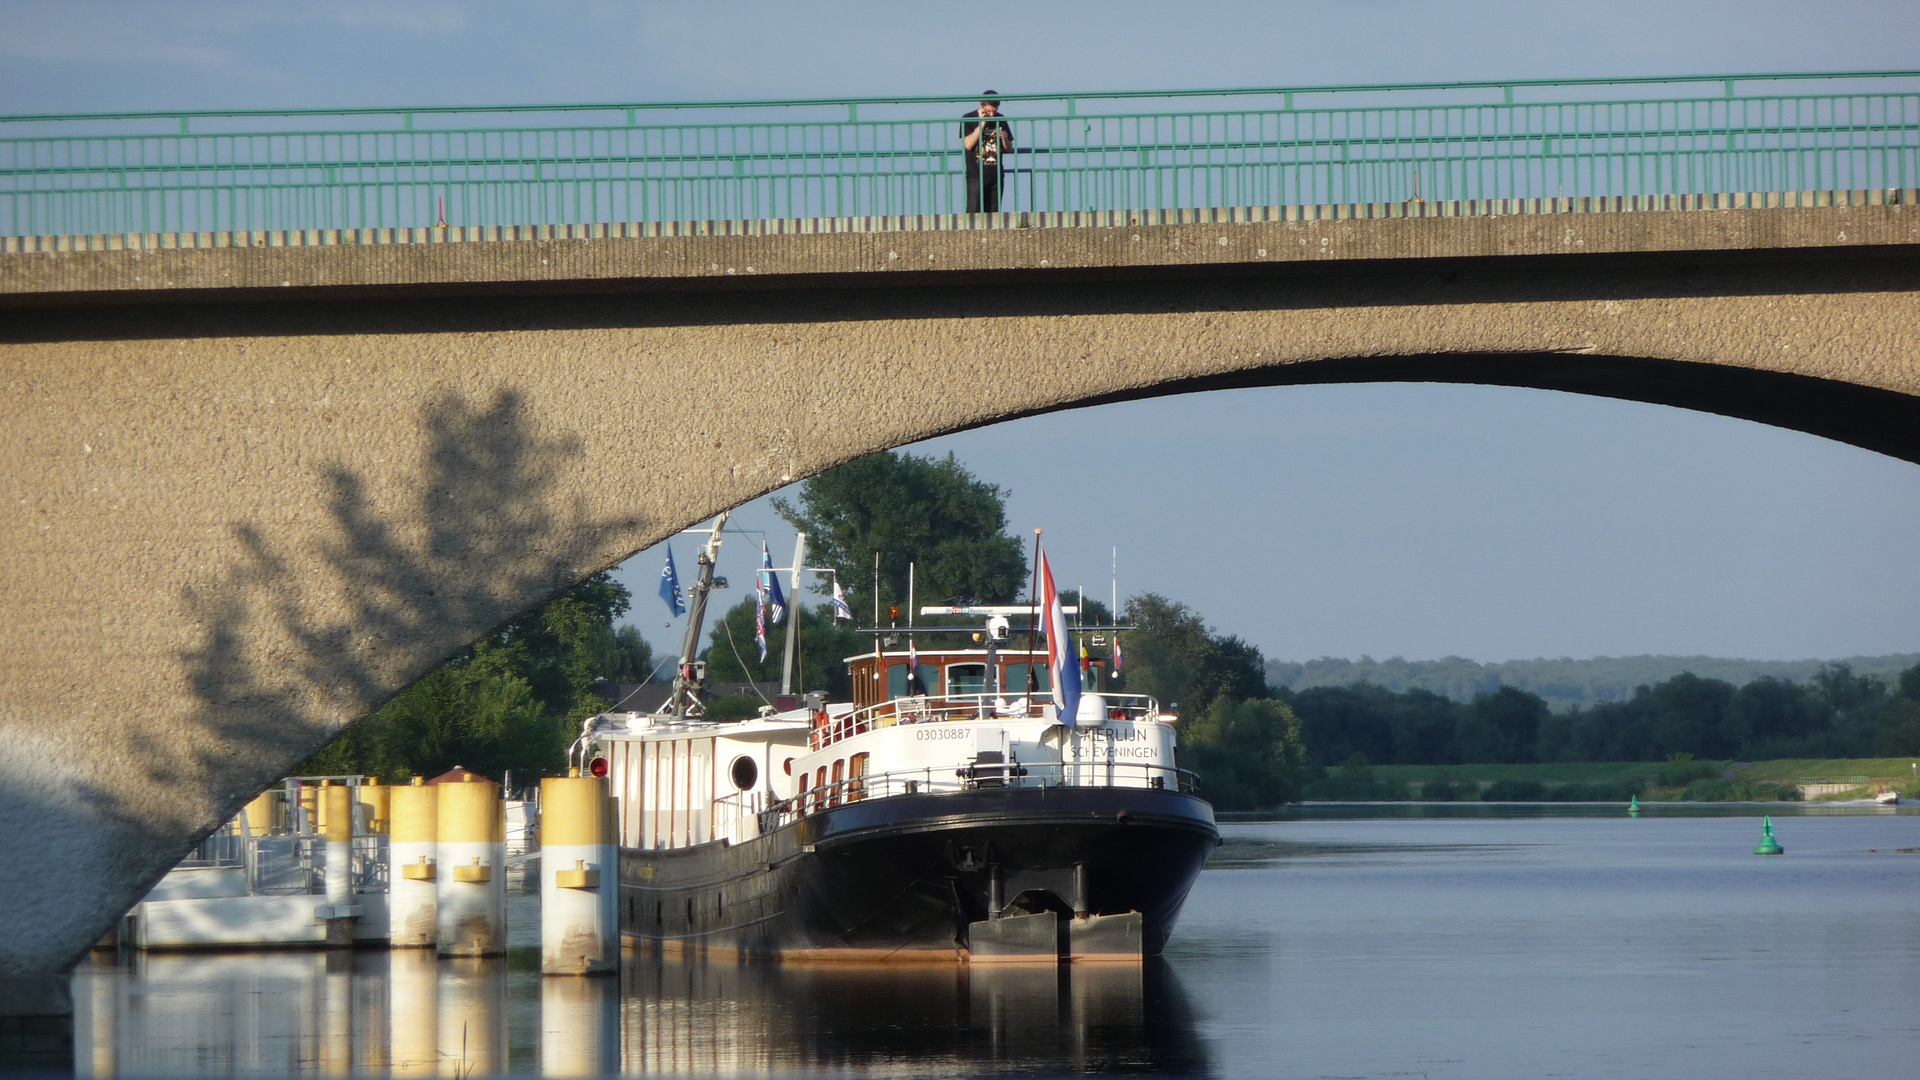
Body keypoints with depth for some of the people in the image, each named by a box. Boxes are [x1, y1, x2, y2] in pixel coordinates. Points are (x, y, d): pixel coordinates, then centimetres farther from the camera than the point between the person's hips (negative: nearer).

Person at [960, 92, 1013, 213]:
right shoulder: (968, 119, -1)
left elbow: (1009, 149, 17)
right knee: (974, 212, -9)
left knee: (993, 213, 2)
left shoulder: (1000, 120, 11)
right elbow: (968, 144, -14)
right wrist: (982, 123, -15)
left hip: (996, 175, 4)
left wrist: (1004, 139, -6)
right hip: (976, 176, -4)